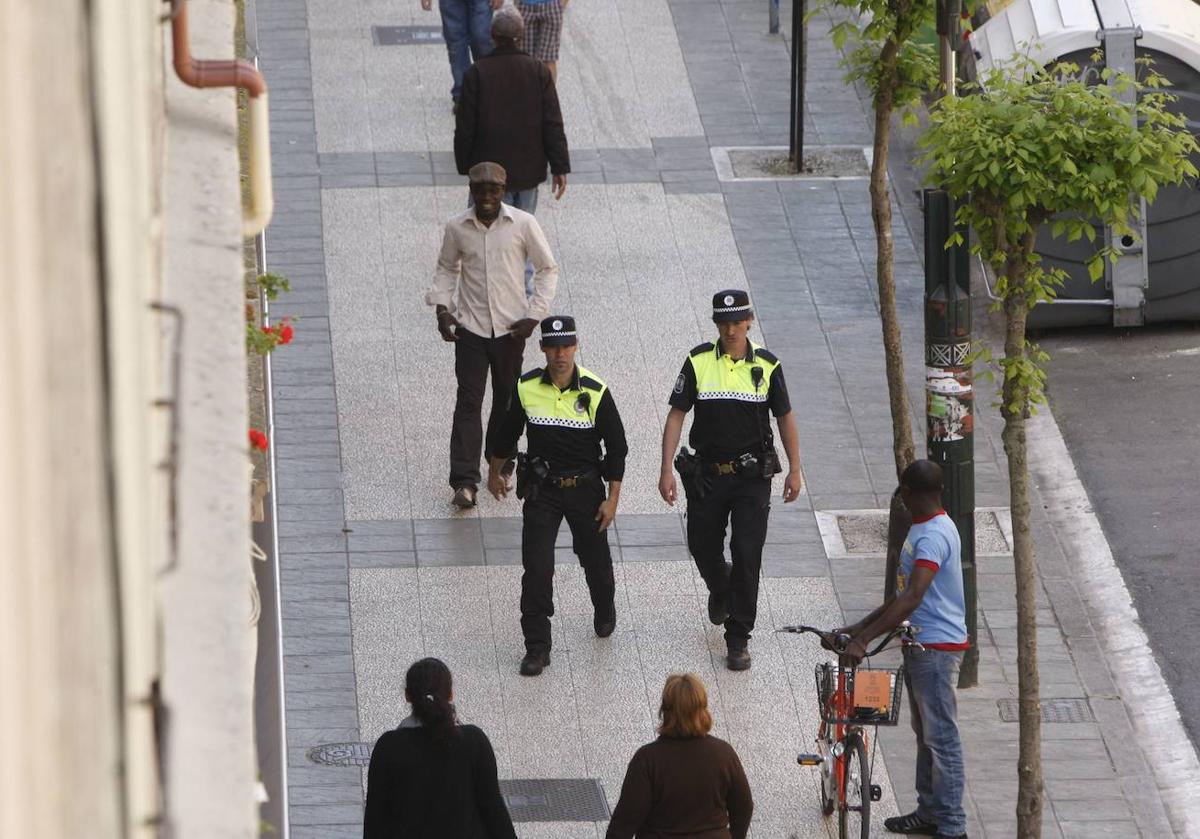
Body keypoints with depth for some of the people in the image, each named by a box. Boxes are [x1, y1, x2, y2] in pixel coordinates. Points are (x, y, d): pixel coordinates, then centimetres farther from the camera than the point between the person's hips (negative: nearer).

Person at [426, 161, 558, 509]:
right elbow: (446, 269, 13)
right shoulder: (457, 227, -3)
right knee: (468, 403, -6)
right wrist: (442, 308, -1)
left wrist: (535, 315, -5)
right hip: (470, 327, 0)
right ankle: (464, 481, -10)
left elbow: (547, 268, 3)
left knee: (507, 401, 11)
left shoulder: (523, 224, -7)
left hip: (510, 327, 0)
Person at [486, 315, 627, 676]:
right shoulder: (527, 388, -9)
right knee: (537, 568, -8)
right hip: (541, 490, 0)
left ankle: (605, 611, 48)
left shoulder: (595, 392, -13)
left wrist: (612, 498, -6)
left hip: (585, 488, 0)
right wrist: (495, 473, 20)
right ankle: (537, 648, -1)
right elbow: (506, 433, 9)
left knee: (595, 559, 16)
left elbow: (616, 447, -5)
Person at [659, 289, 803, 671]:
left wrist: (794, 470, 6)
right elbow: (676, 415, -2)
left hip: (752, 478, -1)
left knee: (747, 555, -7)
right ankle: (721, 590, 47)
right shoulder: (699, 362, -5)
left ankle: (738, 640, 0)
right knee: (703, 547, 11)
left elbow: (785, 418, 8)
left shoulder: (766, 365, -3)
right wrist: (666, 471, -8)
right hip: (707, 474, 1)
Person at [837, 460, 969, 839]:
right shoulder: (921, 529, 12)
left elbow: (912, 598, -31)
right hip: (919, 644, 10)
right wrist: (860, 627, 15)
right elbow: (903, 594, 20)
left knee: (941, 737, -6)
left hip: (937, 647, -10)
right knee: (924, 734, 18)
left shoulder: (933, 536, -22)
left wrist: (863, 639, -34)